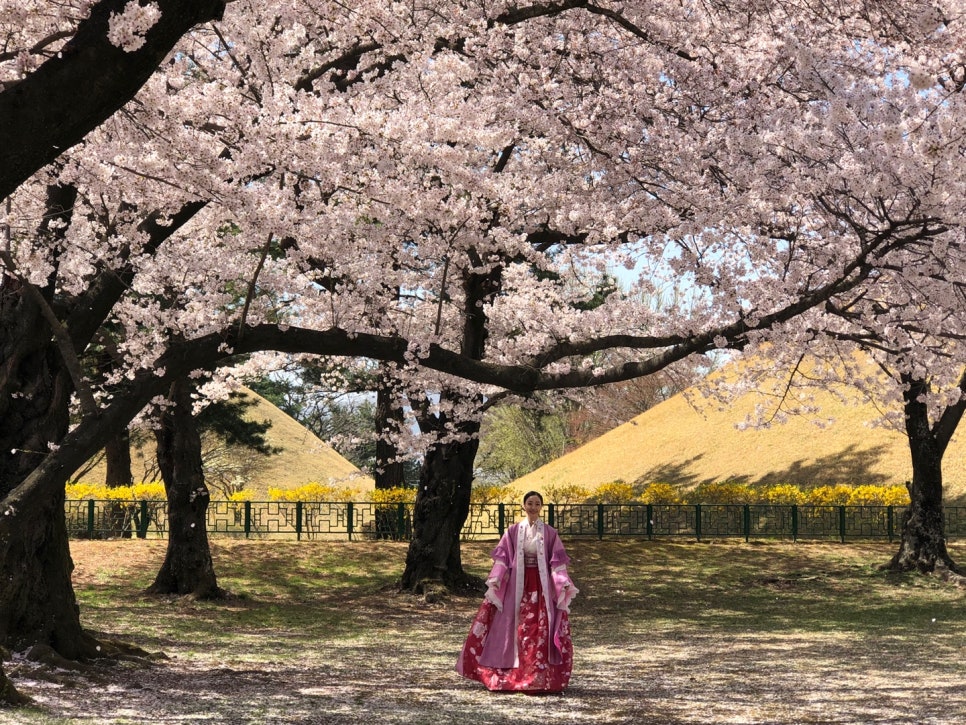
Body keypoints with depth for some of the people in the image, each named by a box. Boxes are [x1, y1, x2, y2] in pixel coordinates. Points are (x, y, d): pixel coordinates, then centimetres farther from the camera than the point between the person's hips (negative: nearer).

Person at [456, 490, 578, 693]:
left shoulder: (549, 533, 2)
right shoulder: (513, 531, 4)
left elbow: (557, 562, 1)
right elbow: (502, 558, 3)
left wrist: (564, 584, -11)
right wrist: (495, 580, -10)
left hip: (542, 587, -1)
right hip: (517, 586, 1)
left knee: (541, 631, -4)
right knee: (517, 629, 2)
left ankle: (540, 679, 1)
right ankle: (513, 675, 11)